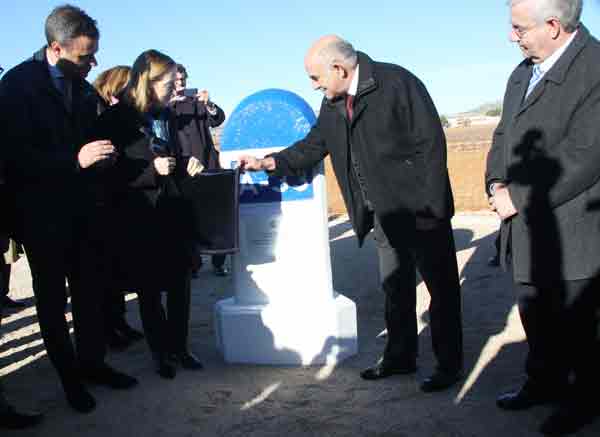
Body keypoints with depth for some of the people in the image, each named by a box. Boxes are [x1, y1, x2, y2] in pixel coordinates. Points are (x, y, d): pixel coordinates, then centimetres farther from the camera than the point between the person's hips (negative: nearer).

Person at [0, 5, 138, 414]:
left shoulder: (82, 87, 4)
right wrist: (75, 159, -25)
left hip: (82, 204, 5)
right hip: (41, 211, -5)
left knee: (91, 287, 11)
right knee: (52, 296, 8)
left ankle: (92, 362, 28)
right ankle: (70, 376, 21)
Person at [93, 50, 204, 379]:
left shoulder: (166, 116, 8)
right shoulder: (115, 120, -10)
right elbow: (108, 175, -13)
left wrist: (186, 166, 2)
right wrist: (151, 170, -20)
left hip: (175, 213, 5)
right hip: (140, 220, -5)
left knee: (180, 285, 9)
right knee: (149, 290, 8)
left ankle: (179, 346, 25)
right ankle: (160, 351, 24)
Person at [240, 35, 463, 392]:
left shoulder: (396, 82, -16)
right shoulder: (333, 103, 6)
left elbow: (431, 143, -18)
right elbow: (314, 145, 13)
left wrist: (429, 205, -20)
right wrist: (271, 162, 0)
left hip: (421, 210, -7)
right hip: (386, 214, 7)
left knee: (441, 288, 6)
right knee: (395, 288, 17)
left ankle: (450, 363, 19)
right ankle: (400, 356, 32)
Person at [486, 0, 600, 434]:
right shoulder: (523, 73, 11)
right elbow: (505, 133, 17)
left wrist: (519, 197, -18)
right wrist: (497, 182, -1)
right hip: (529, 228, 8)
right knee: (536, 314, 20)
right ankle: (545, 382, 38)